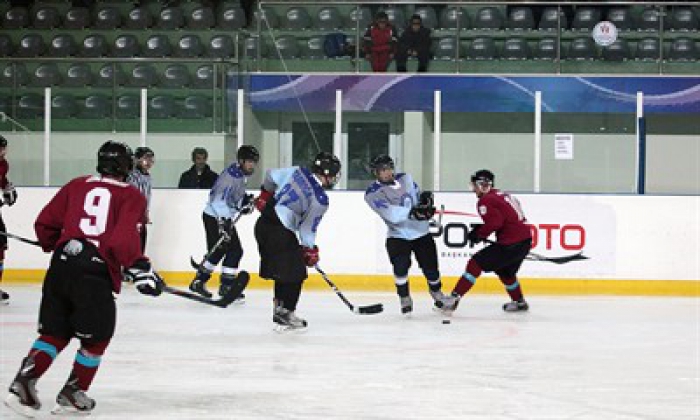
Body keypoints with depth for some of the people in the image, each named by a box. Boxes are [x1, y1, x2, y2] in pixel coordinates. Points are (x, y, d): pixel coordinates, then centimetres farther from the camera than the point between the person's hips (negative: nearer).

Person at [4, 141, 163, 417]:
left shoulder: (77, 185, 16)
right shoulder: (131, 196, 4)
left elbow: (44, 224, 15)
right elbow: (123, 238, -12)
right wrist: (139, 268, -9)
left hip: (60, 266, 5)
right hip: (95, 272, -5)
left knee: (54, 332, 15)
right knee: (97, 336, 13)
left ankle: (23, 383, 2)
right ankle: (73, 394, 16)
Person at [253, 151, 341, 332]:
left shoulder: (297, 171, 4)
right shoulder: (320, 200, -14)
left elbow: (271, 175, 14)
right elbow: (307, 229, -7)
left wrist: (265, 195, 31)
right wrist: (310, 250, 9)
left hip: (264, 222, 8)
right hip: (280, 233, -8)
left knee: (283, 271, 19)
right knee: (295, 273, 1)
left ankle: (280, 309, 25)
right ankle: (284, 314, 1)